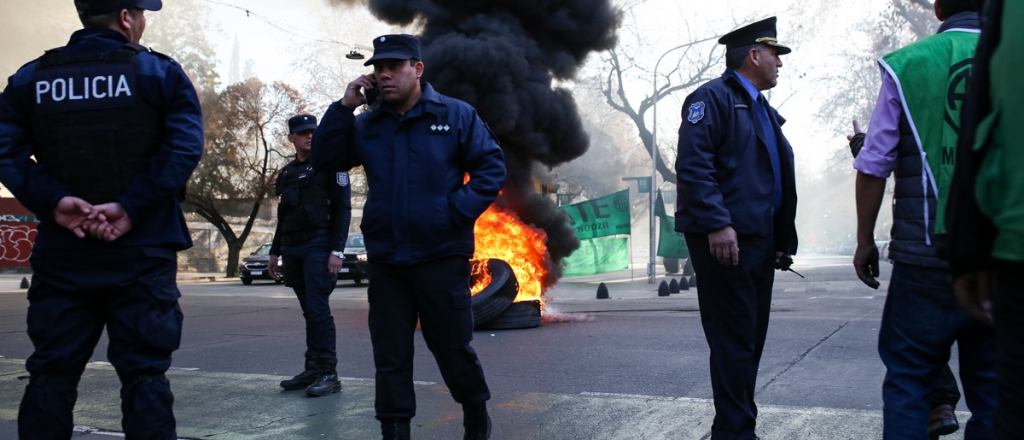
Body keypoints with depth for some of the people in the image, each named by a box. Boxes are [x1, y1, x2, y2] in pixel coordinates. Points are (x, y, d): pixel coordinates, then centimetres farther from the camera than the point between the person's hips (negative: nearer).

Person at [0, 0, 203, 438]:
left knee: (51, 374, 11)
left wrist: (53, 202, -10)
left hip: (61, 253, 3)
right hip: (142, 252, -2)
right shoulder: (161, 73, 0)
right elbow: (185, 147, -14)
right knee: (143, 373, 3)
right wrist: (132, 206, -16)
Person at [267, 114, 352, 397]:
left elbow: (343, 209, -7)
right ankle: (312, 370, 13)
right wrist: (275, 252, 18)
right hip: (292, 250, 6)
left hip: (318, 247, -6)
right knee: (309, 311, 9)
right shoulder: (287, 173, 18)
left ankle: (329, 374, -9)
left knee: (318, 309, -12)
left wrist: (337, 251, -16)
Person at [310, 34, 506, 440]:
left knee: (452, 347, 7)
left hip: (442, 257, -3)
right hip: (385, 259, 4)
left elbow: (492, 167, -3)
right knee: (390, 354, 7)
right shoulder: (366, 125, 9)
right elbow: (325, 160, 3)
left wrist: (459, 211, -14)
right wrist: (344, 107, -5)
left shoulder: (455, 115, -2)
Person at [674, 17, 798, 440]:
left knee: (751, 338, 12)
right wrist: (716, 223, -24)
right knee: (734, 339, -5)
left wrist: (784, 240, 17)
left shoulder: (765, 111, 22)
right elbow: (693, 164, -17)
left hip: (760, 241, 9)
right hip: (725, 239, -9)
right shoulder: (713, 97, -5)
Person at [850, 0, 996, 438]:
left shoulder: (905, 66, -1)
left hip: (925, 255, -2)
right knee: (990, 386, 11)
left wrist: (865, 240, 7)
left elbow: (873, 168, -2)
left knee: (907, 379, 8)